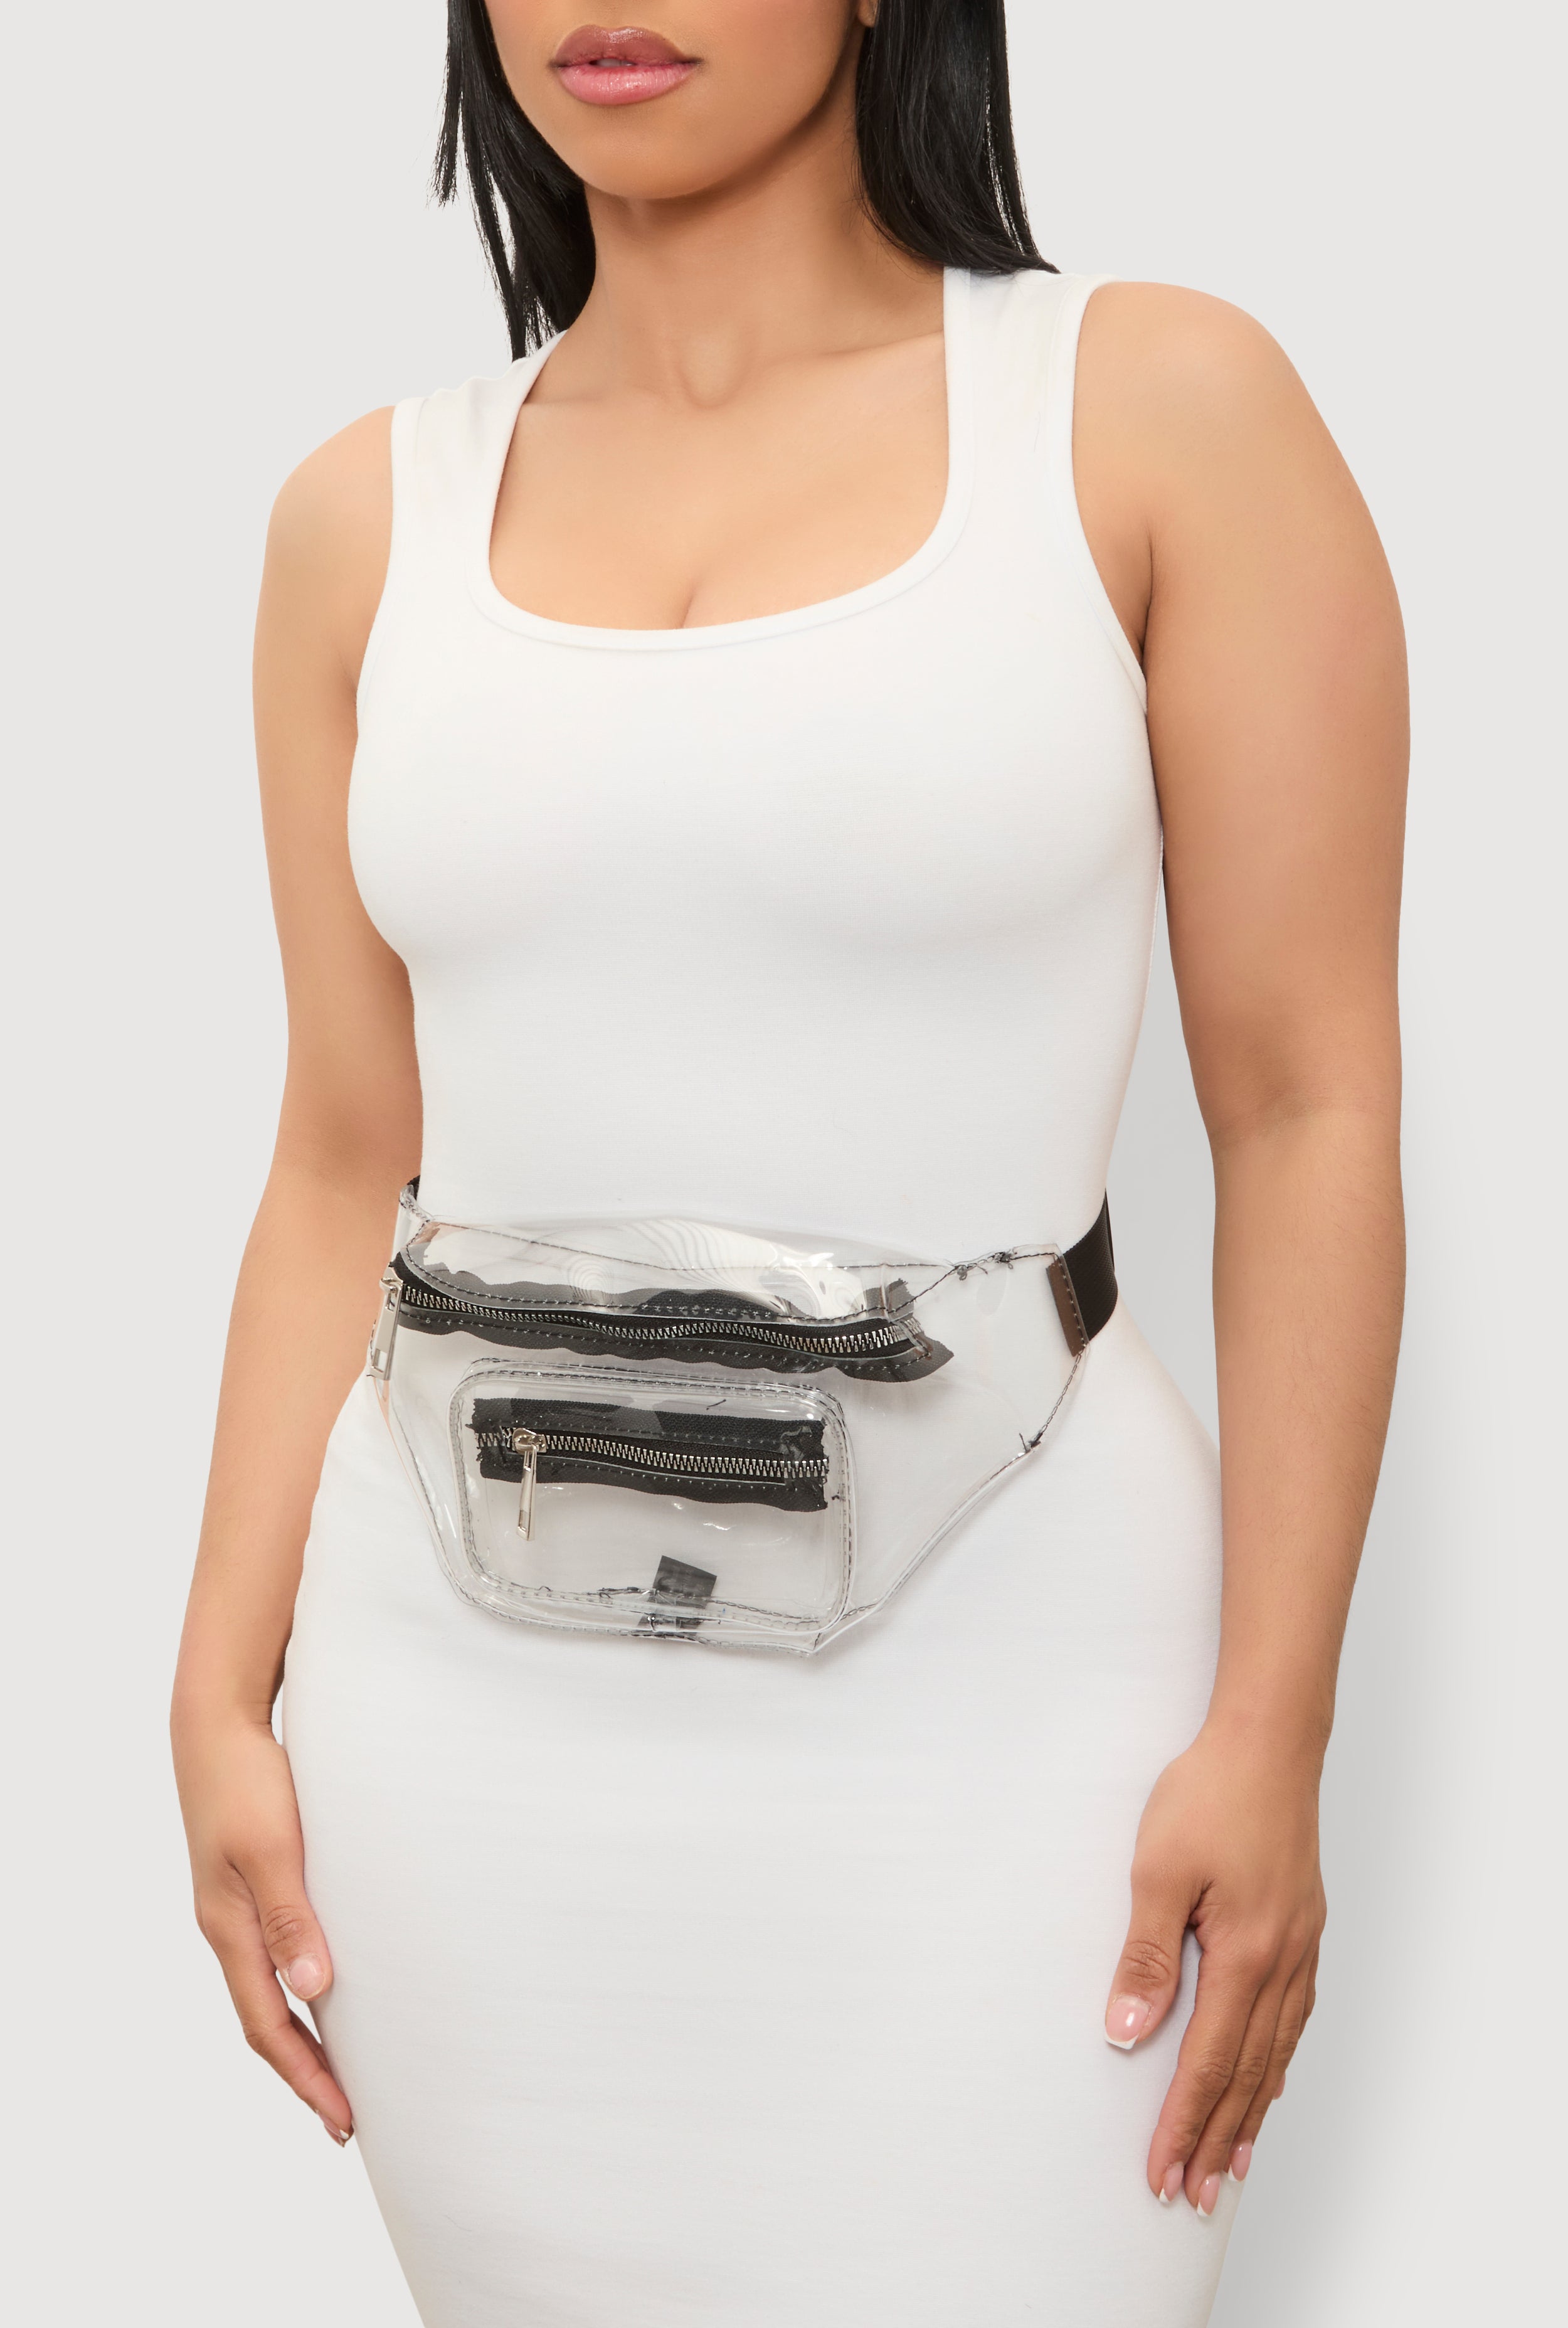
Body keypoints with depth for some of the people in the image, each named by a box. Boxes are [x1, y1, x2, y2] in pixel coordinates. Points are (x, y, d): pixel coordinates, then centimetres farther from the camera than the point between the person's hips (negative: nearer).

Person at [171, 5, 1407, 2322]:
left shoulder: (1160, 414, -5)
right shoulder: (371, 521, 6)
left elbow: (1309, 1112, -5)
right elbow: (345, 1167, 9)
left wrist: (1272, 1730, -8)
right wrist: (224, 1699, 4)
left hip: (980, 1696, -3)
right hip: (472, 1697, 3)